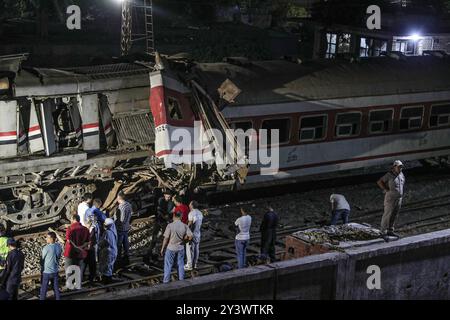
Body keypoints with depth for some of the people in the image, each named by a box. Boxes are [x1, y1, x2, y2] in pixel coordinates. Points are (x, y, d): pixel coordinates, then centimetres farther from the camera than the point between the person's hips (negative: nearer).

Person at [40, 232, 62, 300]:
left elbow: (42, 258, -9)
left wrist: (42, 266, 8)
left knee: (43, 289, 11)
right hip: (55, 271, 5)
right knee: (56, 287, 18)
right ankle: (57, 298, 27)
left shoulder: (46, 248, -23)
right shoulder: (59, 246, -7)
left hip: (46, 272, -5)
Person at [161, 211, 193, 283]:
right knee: (180, 264, 17)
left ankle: (166, 281, 16)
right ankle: (181, 280, 25)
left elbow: (166, 238, -14)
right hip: (181, 248, 3)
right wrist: (183, 239, 8)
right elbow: (190, 237, -11)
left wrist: (162, 248, -3)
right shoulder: (185, 226, -8)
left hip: (171, 248, -3)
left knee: (168, 265, 11)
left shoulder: (170, 226, -18)